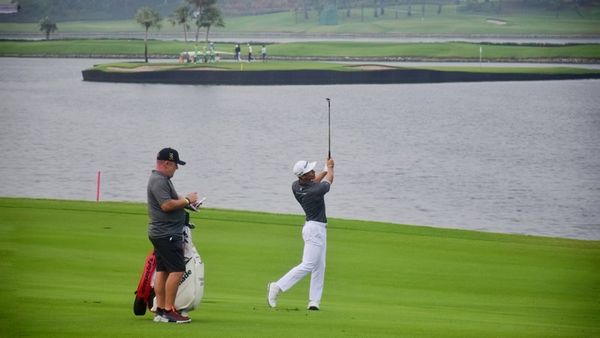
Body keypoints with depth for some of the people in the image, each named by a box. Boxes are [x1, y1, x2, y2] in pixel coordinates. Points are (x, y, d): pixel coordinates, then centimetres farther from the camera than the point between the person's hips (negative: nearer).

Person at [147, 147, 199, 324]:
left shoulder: (163, 179, 19)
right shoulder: (159, 180, -14)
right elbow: (166, 205, -23)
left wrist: (185, 201, 10)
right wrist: (186, 200, -13)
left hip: (161, 234, 11)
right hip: (167, 234, -11)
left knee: (162, 270, 9)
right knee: (177, 270, -13)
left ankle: (160, 310, 10)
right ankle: (169, 310, -14)